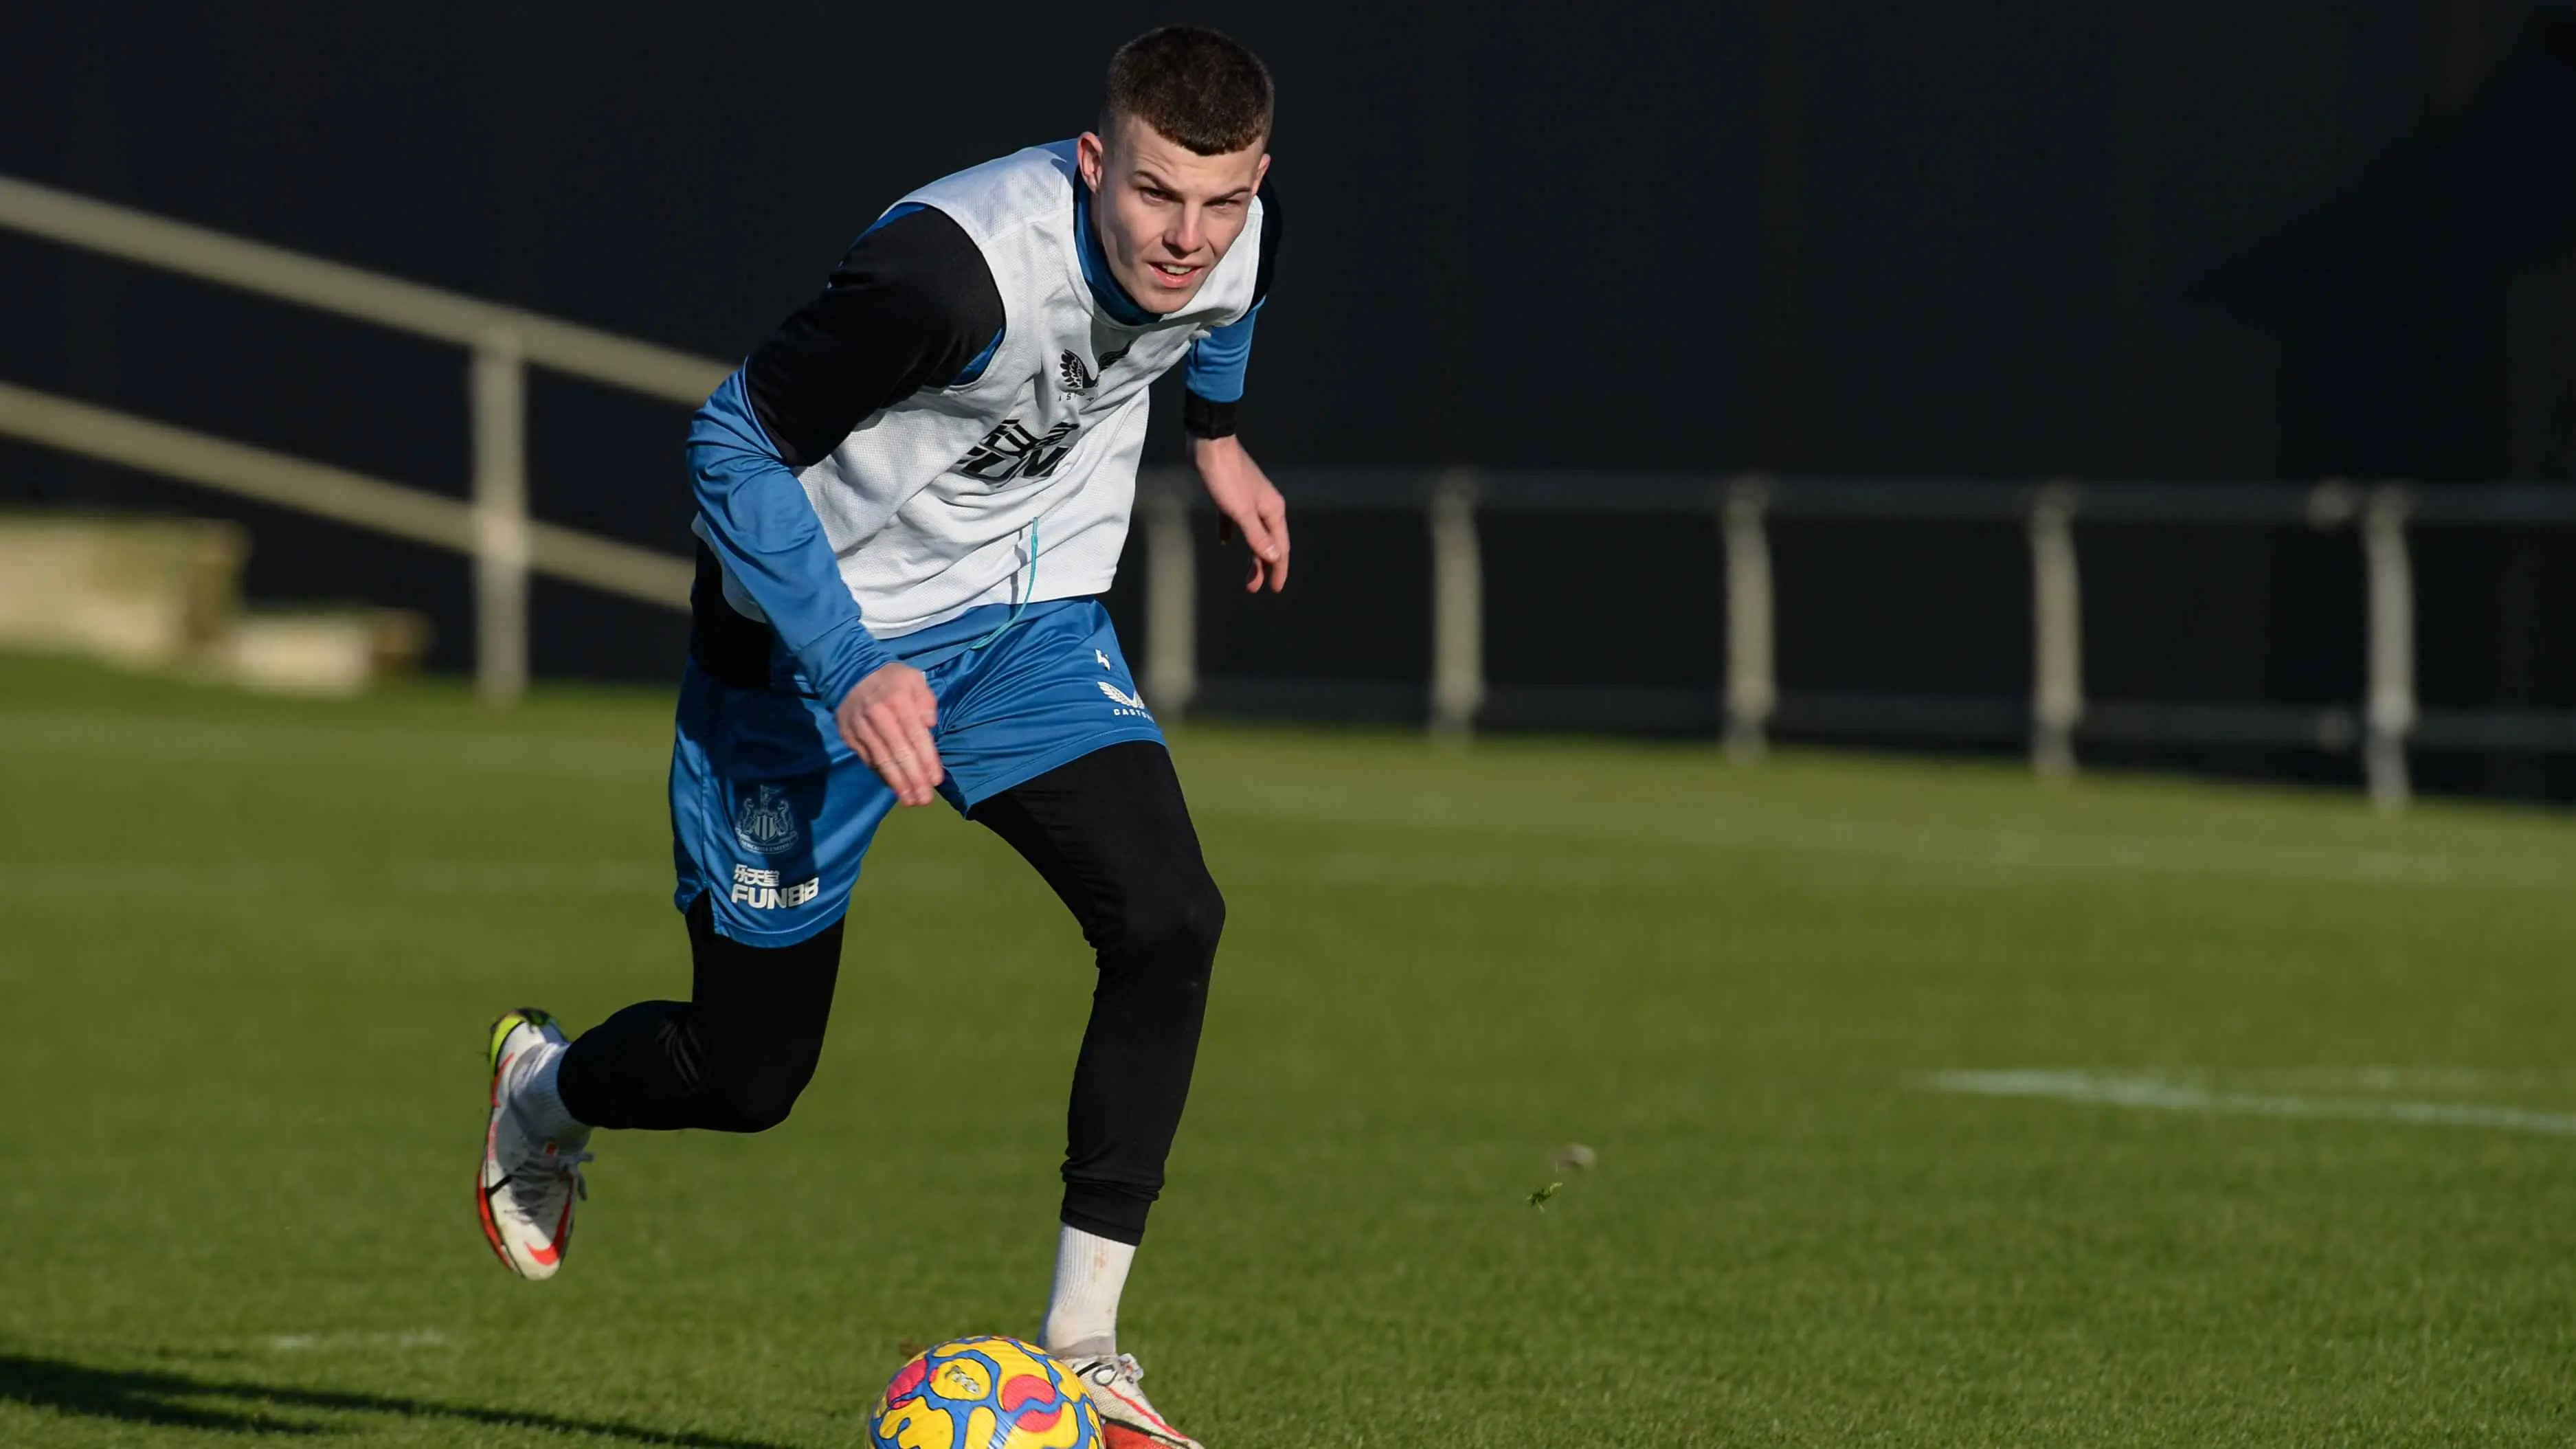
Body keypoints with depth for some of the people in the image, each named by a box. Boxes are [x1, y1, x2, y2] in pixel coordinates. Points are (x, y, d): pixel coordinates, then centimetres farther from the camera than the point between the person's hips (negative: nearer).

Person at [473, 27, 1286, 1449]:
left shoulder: (1242, 245, -16)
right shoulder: (955, 266, -36)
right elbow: (734, 442, -25)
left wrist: (1216, 434, 28)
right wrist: (848, 671, -32)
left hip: (1024, 612, 5)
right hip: (813, 632, -5)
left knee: (1169, 917, -20)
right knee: (748, 1075, 4)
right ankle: (542, 1092, 42)